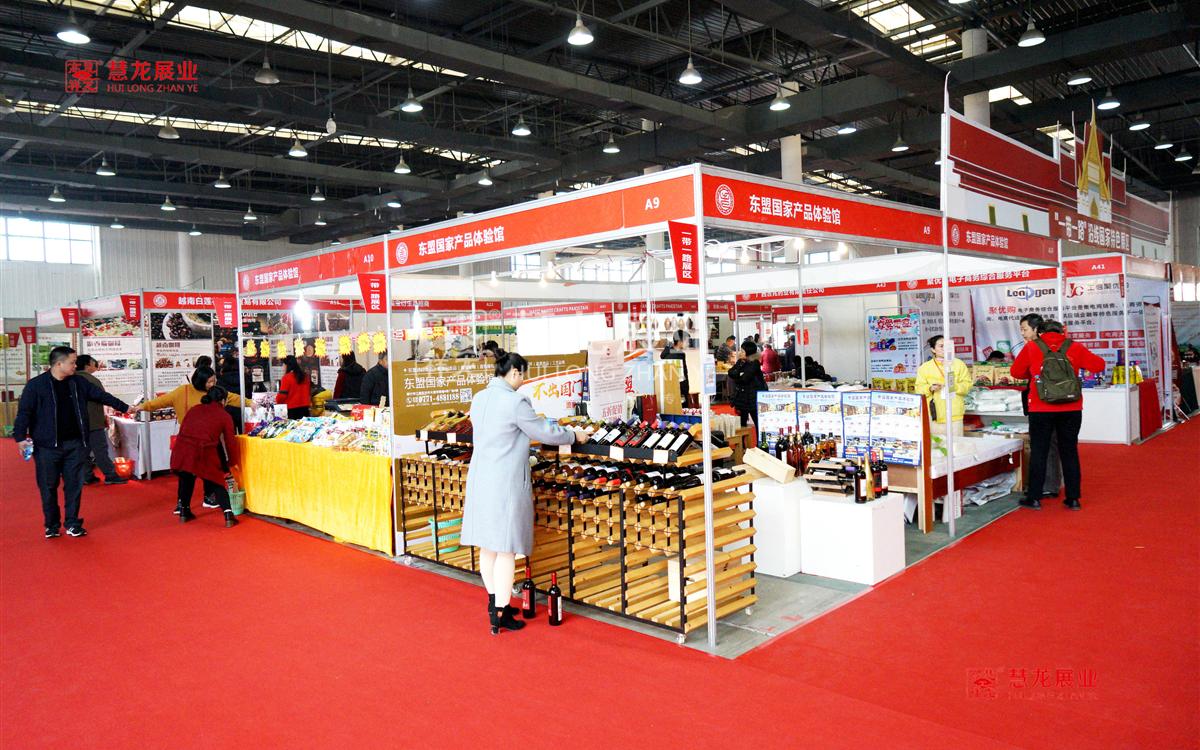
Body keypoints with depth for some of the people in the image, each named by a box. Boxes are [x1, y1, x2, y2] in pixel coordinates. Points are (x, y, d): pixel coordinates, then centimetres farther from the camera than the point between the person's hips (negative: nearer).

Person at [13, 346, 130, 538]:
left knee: (74, 485, 5)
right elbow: (24, 412, -7)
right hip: (47, 446, -3)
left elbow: (101, 396, 15)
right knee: (48, 487, 5)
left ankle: (72, 524, 14)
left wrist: (125, 407, 15)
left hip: (74, 444, 4)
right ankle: (51, 525, 19)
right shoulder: (36, 385, -6)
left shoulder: (78, 383, 7)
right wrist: (20, 437, -14)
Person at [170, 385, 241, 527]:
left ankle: (183, 512, 35)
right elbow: (230, 442, 10)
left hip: (182, 450, 3)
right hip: (205, 453, -3)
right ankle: (228, 515, -1)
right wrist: (233, 463, 21)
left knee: (186, 478, 27)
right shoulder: (224, 416, 12)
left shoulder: (194, 409, 22)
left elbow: (181, 431, 19)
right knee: (216, 481, 10)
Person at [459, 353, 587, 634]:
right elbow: (545, 433, -10)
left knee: (488, 546, 16)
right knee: (505, 549, 1)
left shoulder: (479, 398, 8)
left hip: (480, 479, 8)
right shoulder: (515, 402, -18)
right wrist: (575, 436, 6)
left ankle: (495, 603, 31)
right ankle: (500, 616, 8)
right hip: (506, 483, -8)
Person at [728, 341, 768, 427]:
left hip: (753, 396, -7)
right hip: (741, 395, 7)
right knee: (742, 422, 12)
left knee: (757, 421, -3)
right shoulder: (740, 361, 7)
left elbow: (745, 378, -19)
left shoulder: (754, 363, -13)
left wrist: (736, 376, -2)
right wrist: (739, 374, -18)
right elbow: (730, 373, -1)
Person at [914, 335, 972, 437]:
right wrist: (930, 388, -13)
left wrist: (955, 386, -12)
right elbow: (919, 388, 6)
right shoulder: (924, 367, 7)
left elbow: (967, 384, 6)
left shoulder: (959, 364, 9)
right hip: (934, 414, 0)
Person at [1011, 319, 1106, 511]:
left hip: (1041, 409, -1)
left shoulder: (1031, 347, -1)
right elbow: (1099, 365, 7)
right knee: (1070, 452, 11)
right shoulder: (1074, 348, 1)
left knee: (1038, 452, 7)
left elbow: (1016, 372, 6)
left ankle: (1034, 498, 10)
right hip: (1071, 409, 2)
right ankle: (1073, 498, 16)